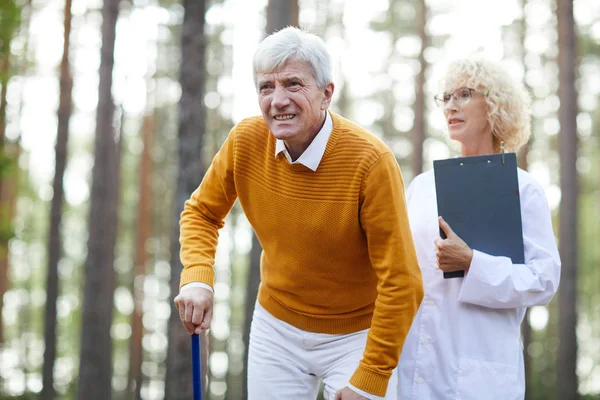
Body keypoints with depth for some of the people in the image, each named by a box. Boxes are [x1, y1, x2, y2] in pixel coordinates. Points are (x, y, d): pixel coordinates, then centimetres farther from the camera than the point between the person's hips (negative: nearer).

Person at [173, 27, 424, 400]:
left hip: (358, 333, -3)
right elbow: (202, 213, 5)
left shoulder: (371, 160, -25)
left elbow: (401, 284, -22)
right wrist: (197, 279, -13)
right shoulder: (245, 141, -13)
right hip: (276, 328, 4)